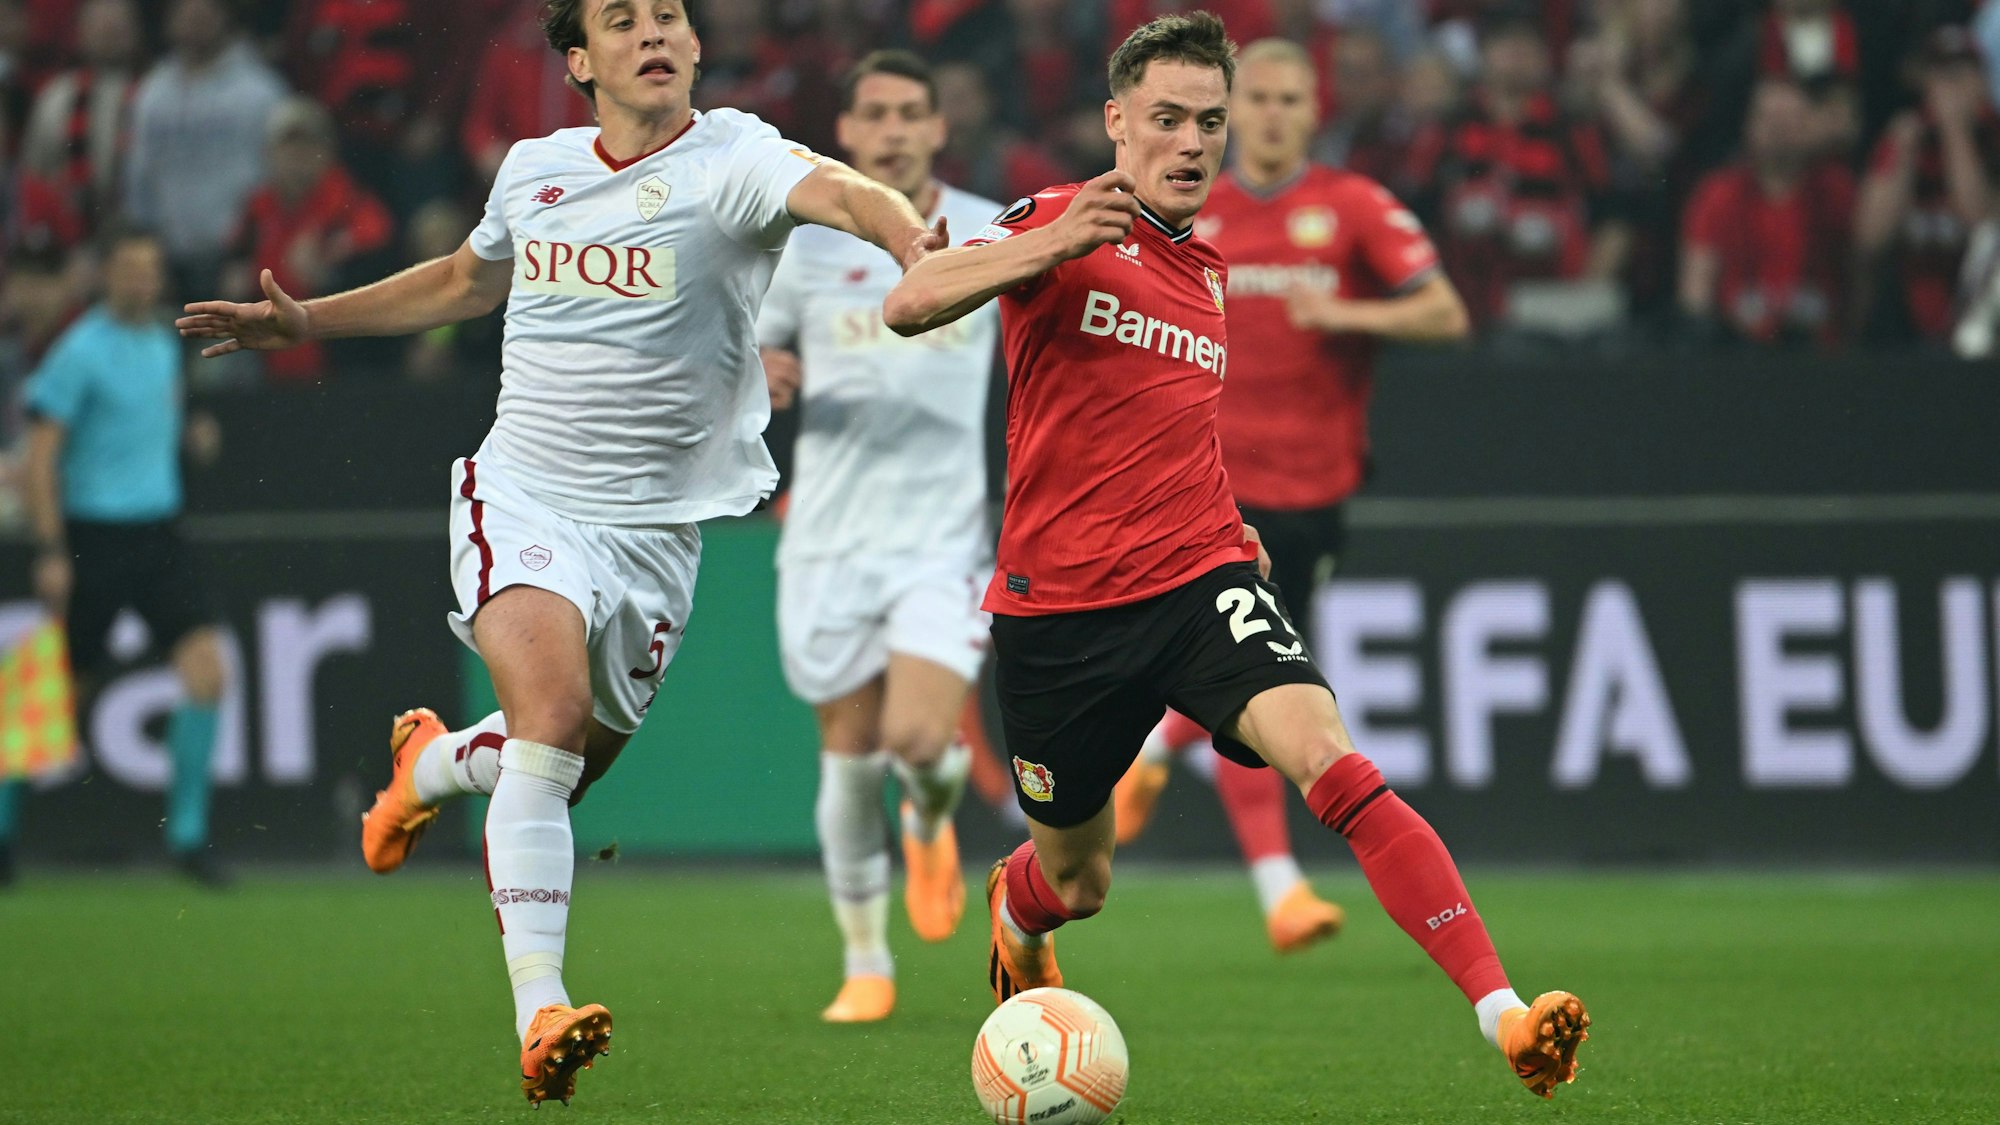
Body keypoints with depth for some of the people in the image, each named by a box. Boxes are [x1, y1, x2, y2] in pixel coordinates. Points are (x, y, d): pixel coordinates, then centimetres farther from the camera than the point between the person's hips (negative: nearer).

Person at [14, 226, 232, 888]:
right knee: (65, 689, 3)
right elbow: (40, 456, -12)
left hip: (158, 534, 6)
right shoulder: (81, 351, -11)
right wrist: (50, 553, -17)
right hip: (94, 537, -6)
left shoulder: (164, 344, 11)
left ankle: (188, 834, -2)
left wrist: (188, 437, 4)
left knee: (206, 673, -10)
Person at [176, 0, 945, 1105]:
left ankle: (432, 763, 47)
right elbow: (467, 280, 26)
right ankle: (539, 1014, -29)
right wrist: (306, 321, 27)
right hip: (521, 500, 0)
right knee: (554, 705, -25)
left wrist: (910, 236, -55)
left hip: (655, 531, 0)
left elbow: (832, 189, -33)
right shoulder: (533, 170, 5)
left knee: (565, 767, 10)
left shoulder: (730, 159, -10)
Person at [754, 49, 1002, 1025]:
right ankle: (865, 966, 18)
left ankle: (932, 822, 20)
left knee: (919, 740, -18)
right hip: (831, 533, 1)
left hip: (946, 532, -1)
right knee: (850, 754, 2)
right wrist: (756, 378, -13)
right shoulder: (805, 241, 2)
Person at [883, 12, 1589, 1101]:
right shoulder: (1059, 225, -2)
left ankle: (1502, 1010, -37)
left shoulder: (1209, 272, 16)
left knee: (1324, 752, -25)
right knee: (1076, 882, 12)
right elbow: (908, 305, -19)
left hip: (1200, 578, 3)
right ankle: (1015, 907, 53)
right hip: (1056, 603, -3)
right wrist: (1047, 246, -32)